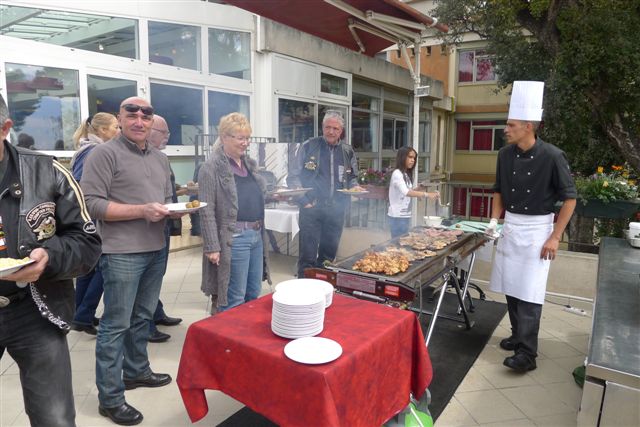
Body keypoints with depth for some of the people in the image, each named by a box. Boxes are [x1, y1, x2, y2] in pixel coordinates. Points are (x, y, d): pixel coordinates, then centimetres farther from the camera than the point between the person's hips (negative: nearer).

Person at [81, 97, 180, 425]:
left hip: (156, 251, 7)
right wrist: (142, 211, -21)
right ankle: (110, 398, 13)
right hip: (122, 254, -7)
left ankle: (136, 371, 36)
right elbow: (92, 204, -15)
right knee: (116, 325, 1)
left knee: (142, 317, 18)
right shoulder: (104, 154, -8)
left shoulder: (160, 159, 15)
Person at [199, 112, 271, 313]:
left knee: (254, 295, 16)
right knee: (234, 301, 2)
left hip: (257, 236, 8)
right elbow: (207, 211, -14)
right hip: (233, 239, -7)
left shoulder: (249, 164, 13)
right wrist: (212, 247, -17)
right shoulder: (211, 168, -9)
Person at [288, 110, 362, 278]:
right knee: (308, 256, -3)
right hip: (311, 208, -4)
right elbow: (293, 177, -1)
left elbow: (352, 177, 22)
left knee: (329, 255, 13)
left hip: (336, 210, 4)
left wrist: (354, 186, -1)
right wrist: (304, 200, -10)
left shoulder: (348, 151, 10)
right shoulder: (308, 147, -2)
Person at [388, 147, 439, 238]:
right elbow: (406, 192, -29)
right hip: (398, 216, -9)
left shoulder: (407, 174, 14)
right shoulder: (397, 174, -15)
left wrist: (418, 189, 0)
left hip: (406, 215, 9)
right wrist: (427, 194, -36)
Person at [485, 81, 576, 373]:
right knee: (510, 286, 12)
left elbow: (569, 198, -9)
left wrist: (555, 237, -12)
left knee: (529, 293, -6)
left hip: (537, 228, -5)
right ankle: (518, 335, 30)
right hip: (510, 226, 6)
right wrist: (494, 220, 1)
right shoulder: (506, 154, -1)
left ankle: (526, 353, 2)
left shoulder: (552, 157, -15)